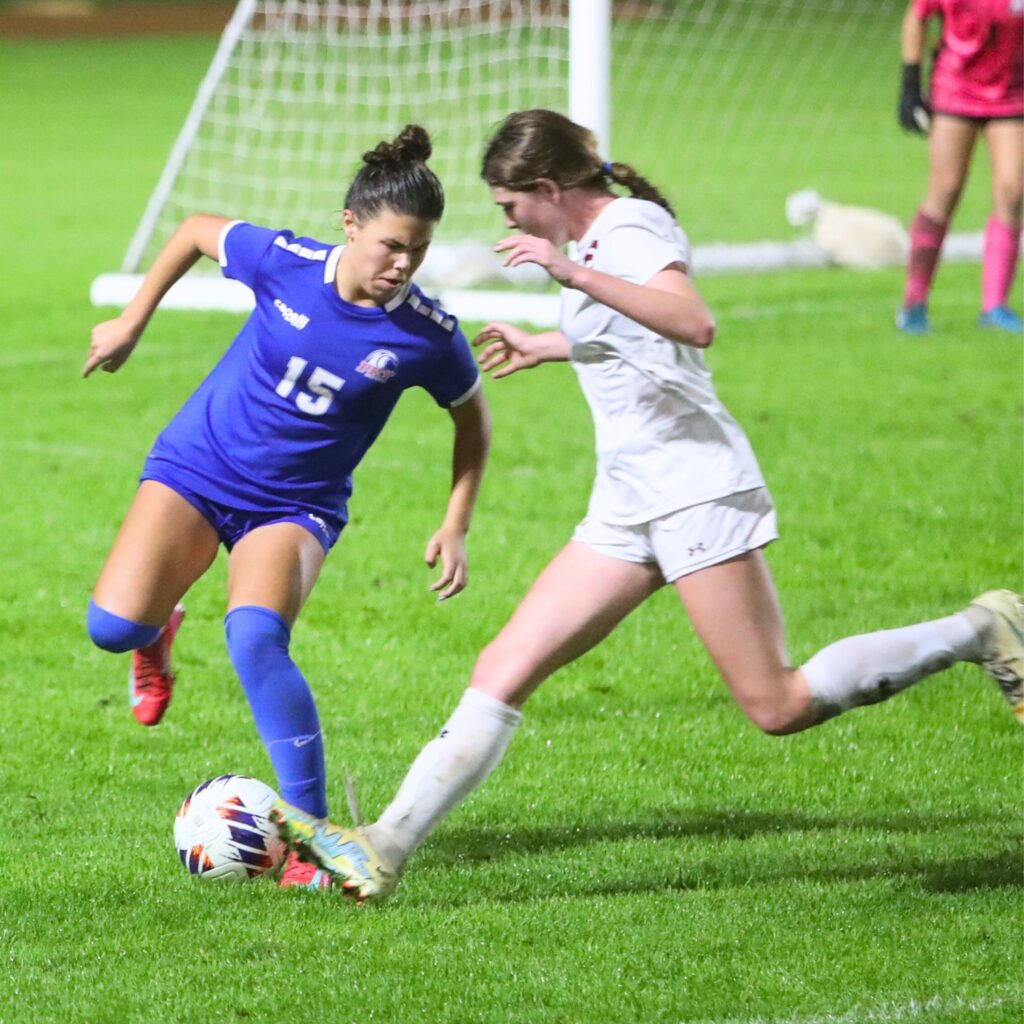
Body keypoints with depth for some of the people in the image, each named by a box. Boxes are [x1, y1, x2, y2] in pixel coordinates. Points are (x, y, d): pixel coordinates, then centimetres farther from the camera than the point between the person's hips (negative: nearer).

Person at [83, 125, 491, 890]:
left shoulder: (427, 336, -17)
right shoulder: (285, 263, -17)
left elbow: (473, 418, 3)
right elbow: (198, 230, 5)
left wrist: (456, 526, -2)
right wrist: (131, 325, 8)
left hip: (295, 507, -2)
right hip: (195, 469, 2)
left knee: (255, 637, -31)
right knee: (114, 624, -19)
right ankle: (158, 633, 22)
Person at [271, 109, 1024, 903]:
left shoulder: (630, 229, -12)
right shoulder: (602, 236, 15)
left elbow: (696, 324, -31)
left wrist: (575, 273, -35)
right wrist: (544, 347, 47)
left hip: (697, 488, -9)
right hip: (630, 508, 9)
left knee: (778, 708, -9)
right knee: (504, 672, 0)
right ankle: (385, 849, -3)